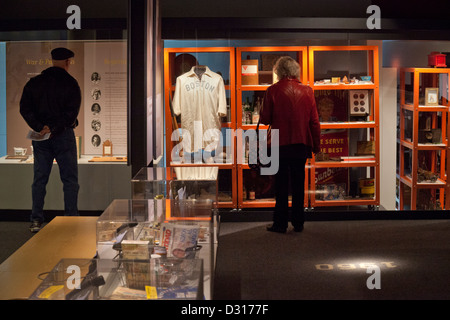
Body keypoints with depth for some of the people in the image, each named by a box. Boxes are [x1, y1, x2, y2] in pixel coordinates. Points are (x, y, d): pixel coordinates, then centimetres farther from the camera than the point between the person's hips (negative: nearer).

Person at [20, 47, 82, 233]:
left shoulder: (34, 83, 7)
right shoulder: (70, 83, -6)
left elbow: (25, 108, -1)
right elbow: (71, 112, -16)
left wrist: (40, 127, -8)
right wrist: (54, 128, -15)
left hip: (40, 137, 4)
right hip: (63, 135, -4)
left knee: (39, 179, 9)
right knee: (70, 179, 3)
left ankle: (36, 220, 8)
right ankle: (71, 219, 1)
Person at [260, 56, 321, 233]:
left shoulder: (272, 91, -8)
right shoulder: (307, 91, 1)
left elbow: (264, 119, -5)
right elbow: (314, 121, 3)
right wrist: (316, 146, 10)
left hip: (280, 145, -3)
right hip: (301, 144, 3)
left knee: (281, 185, 5)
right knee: (298, 185, 11)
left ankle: (280, 223, 8)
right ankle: (298, 222, 16)